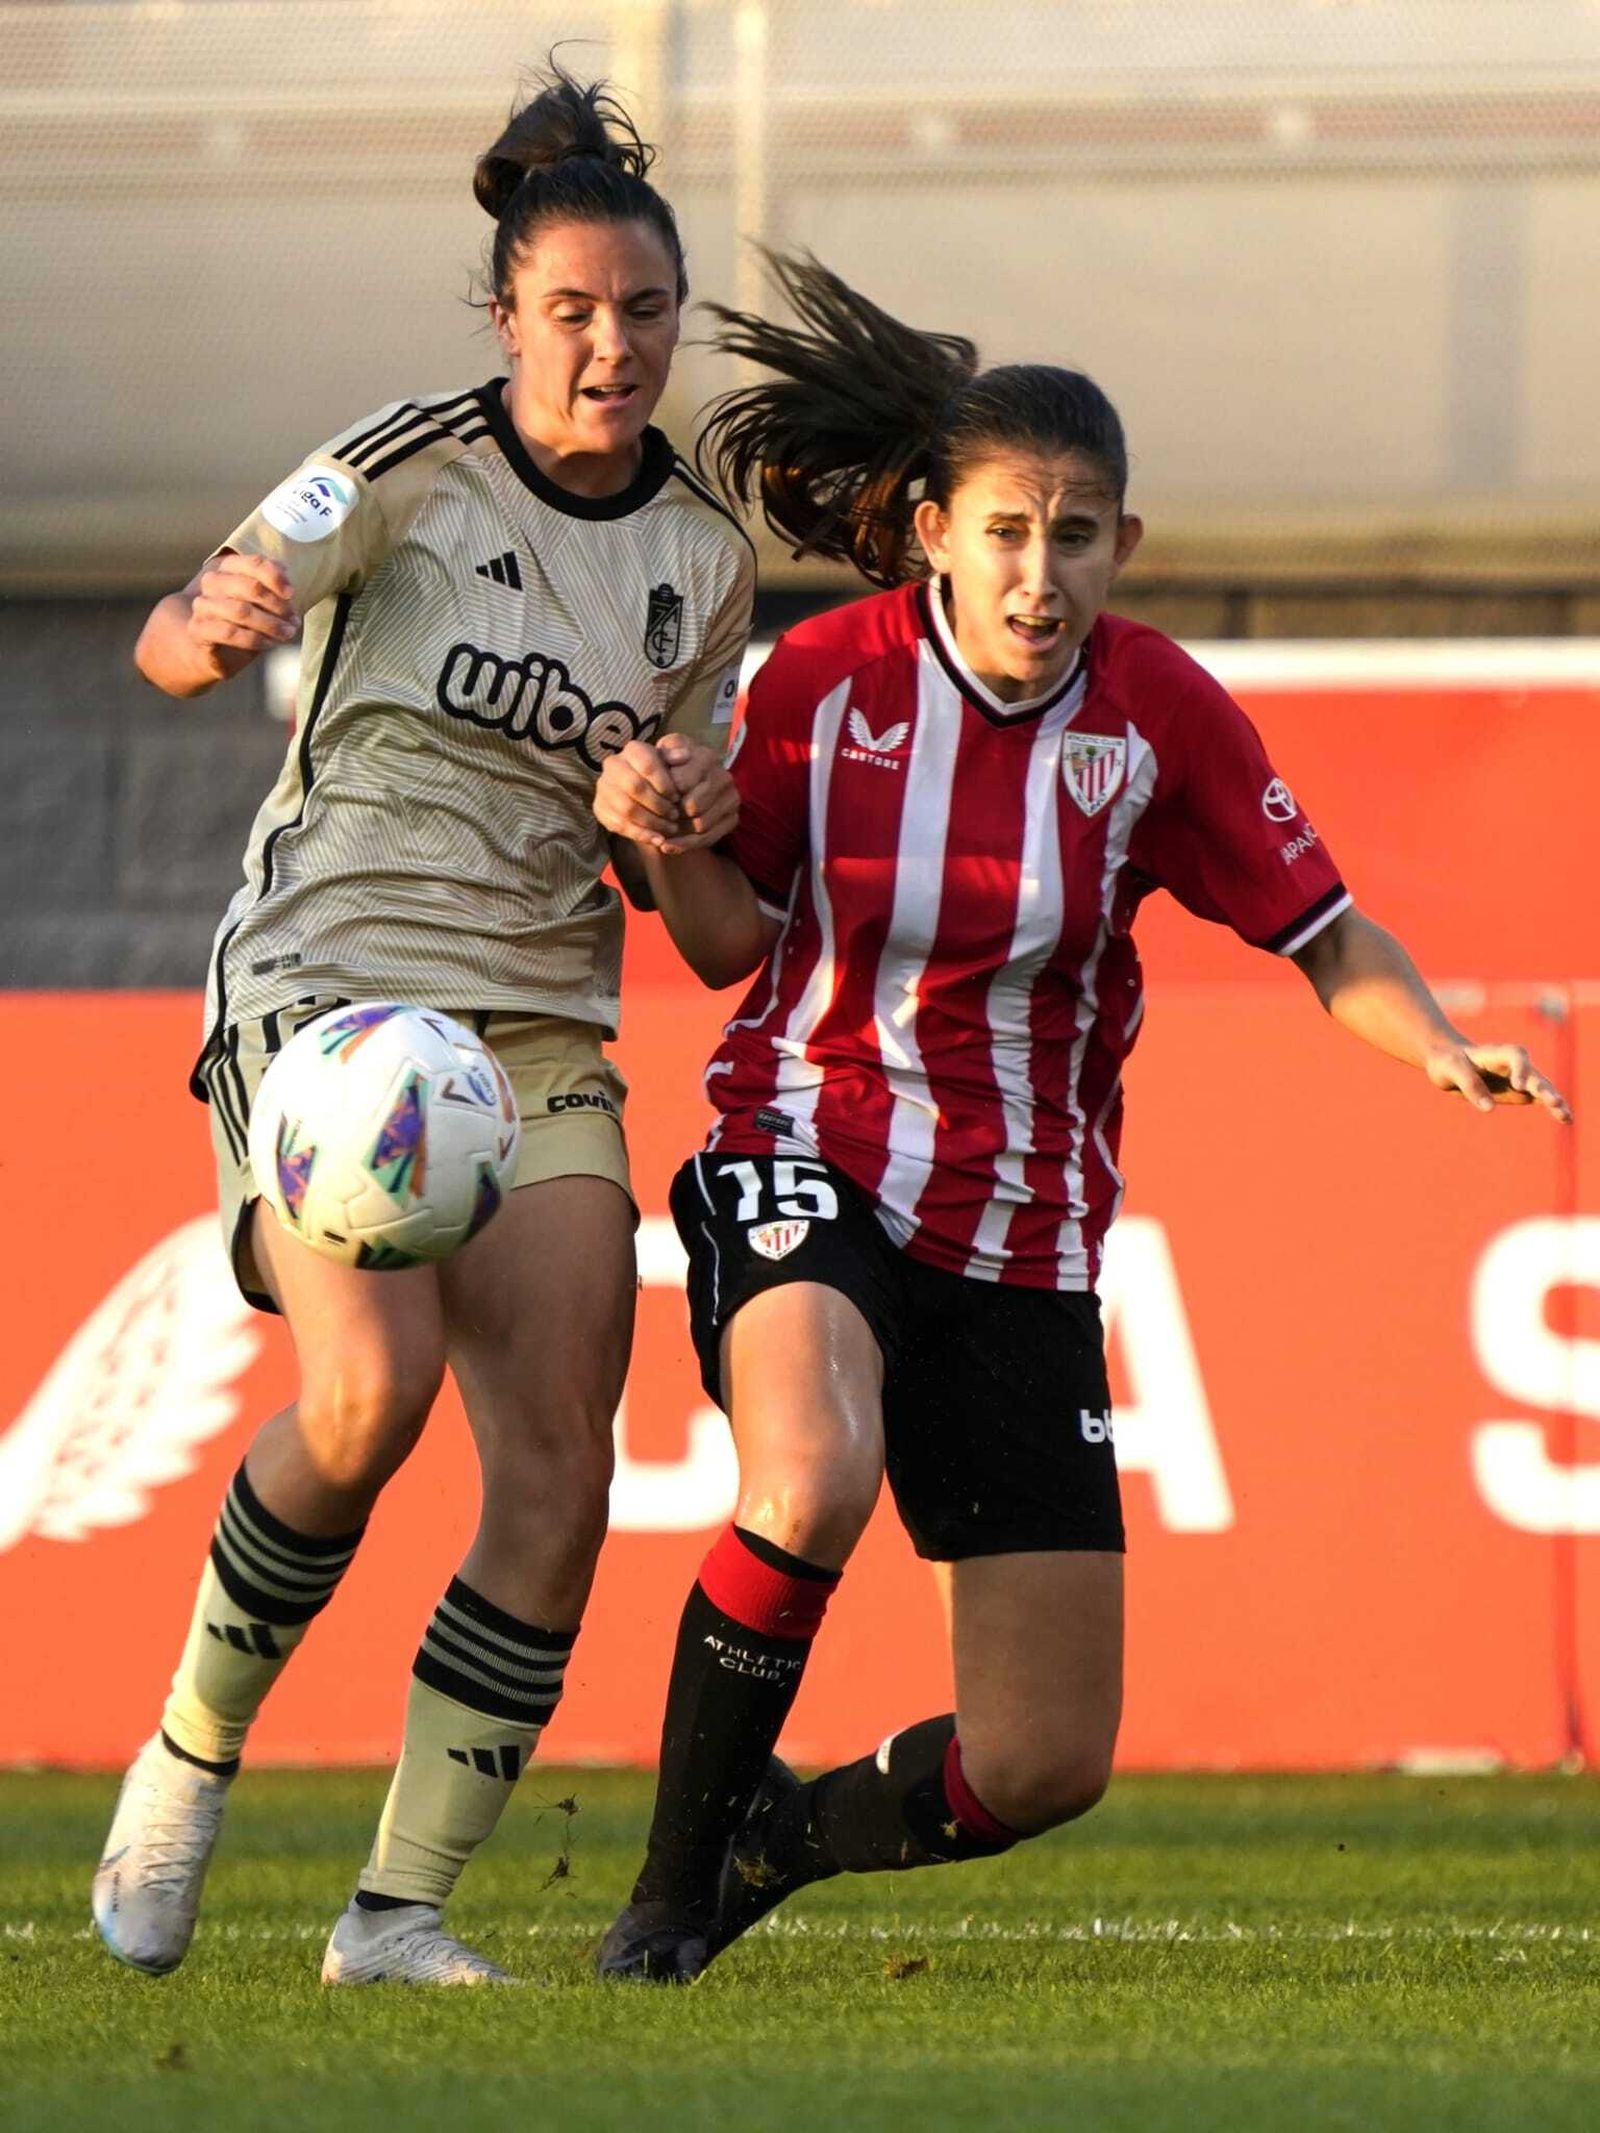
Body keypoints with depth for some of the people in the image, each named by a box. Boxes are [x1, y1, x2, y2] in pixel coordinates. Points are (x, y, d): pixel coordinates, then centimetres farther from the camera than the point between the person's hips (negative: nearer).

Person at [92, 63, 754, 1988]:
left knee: (560, 1480, -9)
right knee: (368, 1394, -26)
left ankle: (400, 1907, 0)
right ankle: (192, 1755, -2)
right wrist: (219, 623, -38)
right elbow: (173, 644, -14)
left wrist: (695, 818, -6)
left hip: (546, 1030, 5)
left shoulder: (705, 552, 9)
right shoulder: (413, 467, -6)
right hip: (327, 986, -5)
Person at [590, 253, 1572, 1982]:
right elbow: (734, 946, 3)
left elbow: (1325, 941, 1)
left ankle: (783, 1831, 31)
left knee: (1046, 1768, -2)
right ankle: (675, 1875, -15)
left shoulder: (1156, 717, -7)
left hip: (1024, 1239, 2)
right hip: (814, 1163, -2)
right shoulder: (821, 683, -8)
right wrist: (664, 839, -17)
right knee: (813, 1480, -37)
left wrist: (1441, 1052, -18)